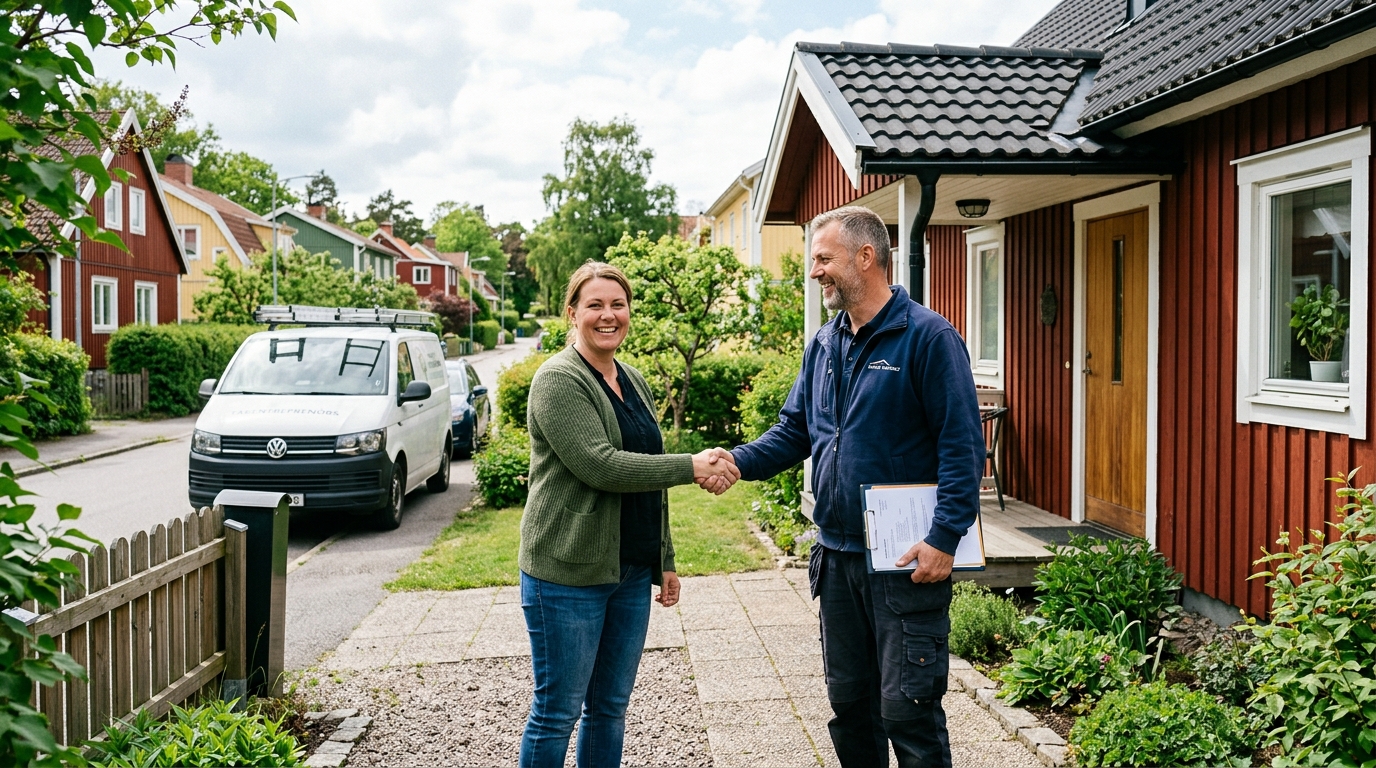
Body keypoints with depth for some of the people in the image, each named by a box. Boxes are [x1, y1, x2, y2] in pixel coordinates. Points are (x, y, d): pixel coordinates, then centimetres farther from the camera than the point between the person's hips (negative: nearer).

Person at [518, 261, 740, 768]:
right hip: (569, 573, -7)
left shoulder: (633, 382, 14)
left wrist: (665, 562, 17)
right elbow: (601, 466, -23)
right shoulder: (559, 379, -11)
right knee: (557, 712, 3)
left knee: (611, 707, 15)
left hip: (633, 571, 8)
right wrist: (692, 468, -21)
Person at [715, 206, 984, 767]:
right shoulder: (824, 344, 11)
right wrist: (739, 460, -4)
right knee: (848, 701, 17)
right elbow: (794, 431, 14)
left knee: (907, 710, 0)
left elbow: (962, 445, -14)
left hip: (907, 562, -7)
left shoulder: (927, 336, -11)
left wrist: (944, 538, -20)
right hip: (837, 554, 7)